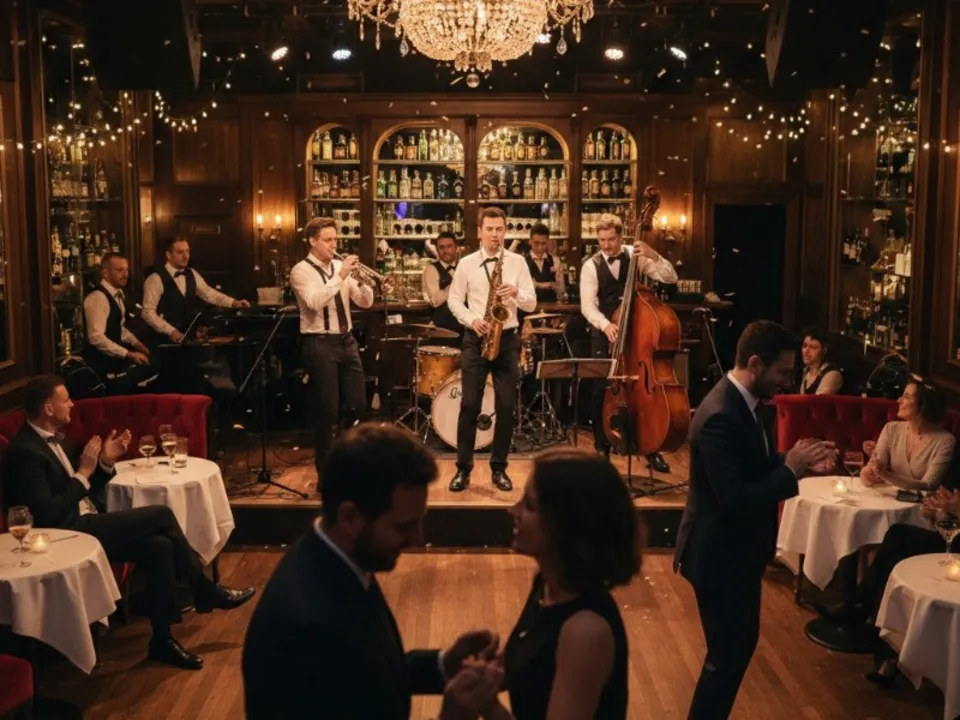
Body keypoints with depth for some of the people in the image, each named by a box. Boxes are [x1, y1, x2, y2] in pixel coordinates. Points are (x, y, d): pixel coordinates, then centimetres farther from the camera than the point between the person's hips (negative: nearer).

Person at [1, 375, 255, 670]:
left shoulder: (50, 438, 13)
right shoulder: (26, 451, -17)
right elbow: (47, 515, -23)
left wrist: (105, 463, 2)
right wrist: (84, 472, -17)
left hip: (85, 525, 9)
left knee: (159, 546, -13)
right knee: (161, 514, -17)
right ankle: (206, 591, -1)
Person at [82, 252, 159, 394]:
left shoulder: (118, 293, 9)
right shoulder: (98, 297, -20)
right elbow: (96, 337, -26)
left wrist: (135, 342, 6)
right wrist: (128, 354, -24)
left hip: (114, 355, 9)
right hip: (100, 359, -9)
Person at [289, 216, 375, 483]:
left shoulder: (340, 266, 10)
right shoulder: (301, 270, -6)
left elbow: (365, 302, 6)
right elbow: (315, 302, -24)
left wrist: (360, 280, -12)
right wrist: (340, 276, -24)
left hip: (347, 340, 6)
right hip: (320, 344, -6)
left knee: (357, 405, 10)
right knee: (327, 411, -2)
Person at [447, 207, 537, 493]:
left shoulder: (518, 262, 4)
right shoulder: (466, 263, 3)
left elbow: (531, 304, 1)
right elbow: (454, 300, 5)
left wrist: (516, 292, -19)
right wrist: (471, 320, -12)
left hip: (507, 339, 1)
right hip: (475, 339, -1)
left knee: (506, 406, 2)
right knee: (470, 405, -3)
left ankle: (499, 468, 14)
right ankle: (463, 468, 7)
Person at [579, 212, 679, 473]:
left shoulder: (635, 256, -3)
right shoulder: (591, 266, -5)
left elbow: (670, 278, -10)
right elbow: (588, 306, -14)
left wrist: (653, 255, -26)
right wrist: (605, 325, -31)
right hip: (605, 336, -1)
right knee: (602, 391, -1)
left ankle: (651, 449, 14)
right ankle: (602, 449, 14)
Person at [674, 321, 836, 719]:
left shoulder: (739, 402, 4)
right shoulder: (720, 417, -28)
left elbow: (756, 468, 12)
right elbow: (735, 500, -30)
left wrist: (798, 459, -4)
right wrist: (791, 469, -24)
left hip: (736, 550, 10)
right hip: (720, 555, -10)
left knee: (741, 644, 23)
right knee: (728, 655, 4)